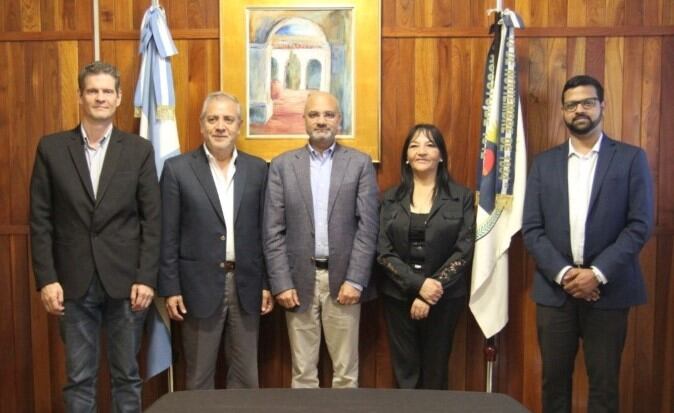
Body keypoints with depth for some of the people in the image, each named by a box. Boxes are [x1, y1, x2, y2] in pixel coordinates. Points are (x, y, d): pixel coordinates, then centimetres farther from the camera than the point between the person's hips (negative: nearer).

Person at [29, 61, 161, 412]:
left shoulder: (139, 150, 2)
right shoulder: (51, 148, 3)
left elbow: (152, 220, -1)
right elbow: (40, 220, 2)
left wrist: (146, 278, -7)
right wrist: (46, 279, -5)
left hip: (125, 281, 0)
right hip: (74, 283, 0)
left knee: (127, 375, 10)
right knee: (79, 378, 9)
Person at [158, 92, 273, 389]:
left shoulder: (257, 169, 5)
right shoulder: (177, 169, -2)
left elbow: (264, 230, 7)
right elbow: (168, 236, -2)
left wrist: (267, 283, 4)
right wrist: (170, 288, -6)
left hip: (246, 285, 2)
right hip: (200, 285, -2)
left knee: (246, 376, 11)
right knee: (199, 377, 9)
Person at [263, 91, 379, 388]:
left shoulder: (360, 163, 2)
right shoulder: (282, 165, 4)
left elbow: (368, 227, -3)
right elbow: (273, 231, 0)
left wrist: (355, 280, -10)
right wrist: (281, 283, -7)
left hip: (343, 279, 0)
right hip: (298, 280, 1)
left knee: (346, 370, 8)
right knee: (302, 371, 10)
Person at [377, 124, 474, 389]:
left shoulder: (462, 197, 0)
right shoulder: (391, 198, 4)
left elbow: (464, 250, -7)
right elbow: (383, 251, -3)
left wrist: (432, 292, -14)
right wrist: (418, 285, -16)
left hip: (445, 298, -1)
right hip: (398, 297, 1)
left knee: (435, 373, 10)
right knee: (405, 373, 8)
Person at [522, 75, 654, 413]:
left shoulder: (631, 159, 2)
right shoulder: (544, 163, 8)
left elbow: (640, 225, -5)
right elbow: (531, 229, 2)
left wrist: (598, 273, -14)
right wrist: (562, 273, -11)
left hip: (608, 290, -2)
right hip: (554, 289, 2)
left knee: (604, 384, 5)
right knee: (554, 380, 9)